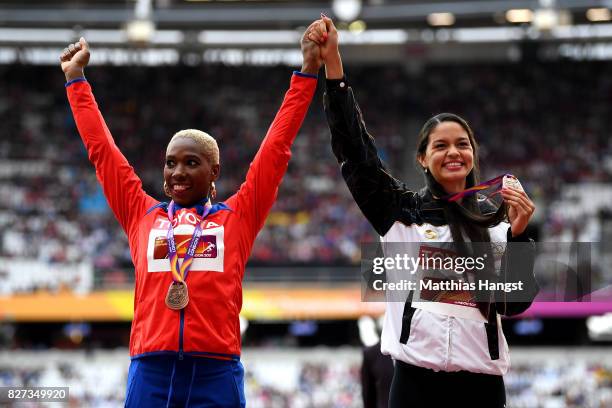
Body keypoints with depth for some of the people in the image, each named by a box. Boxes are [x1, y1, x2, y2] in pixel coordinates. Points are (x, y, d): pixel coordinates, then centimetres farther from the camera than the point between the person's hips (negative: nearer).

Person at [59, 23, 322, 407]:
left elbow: (276, 148, 12)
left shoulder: (237, 216, 11)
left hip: (216, 372, -1)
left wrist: (308, 73, 12)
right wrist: (76, 79, 26)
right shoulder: (143, 215, 15)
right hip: (151, 371, 1)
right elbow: (102, 148, 21)